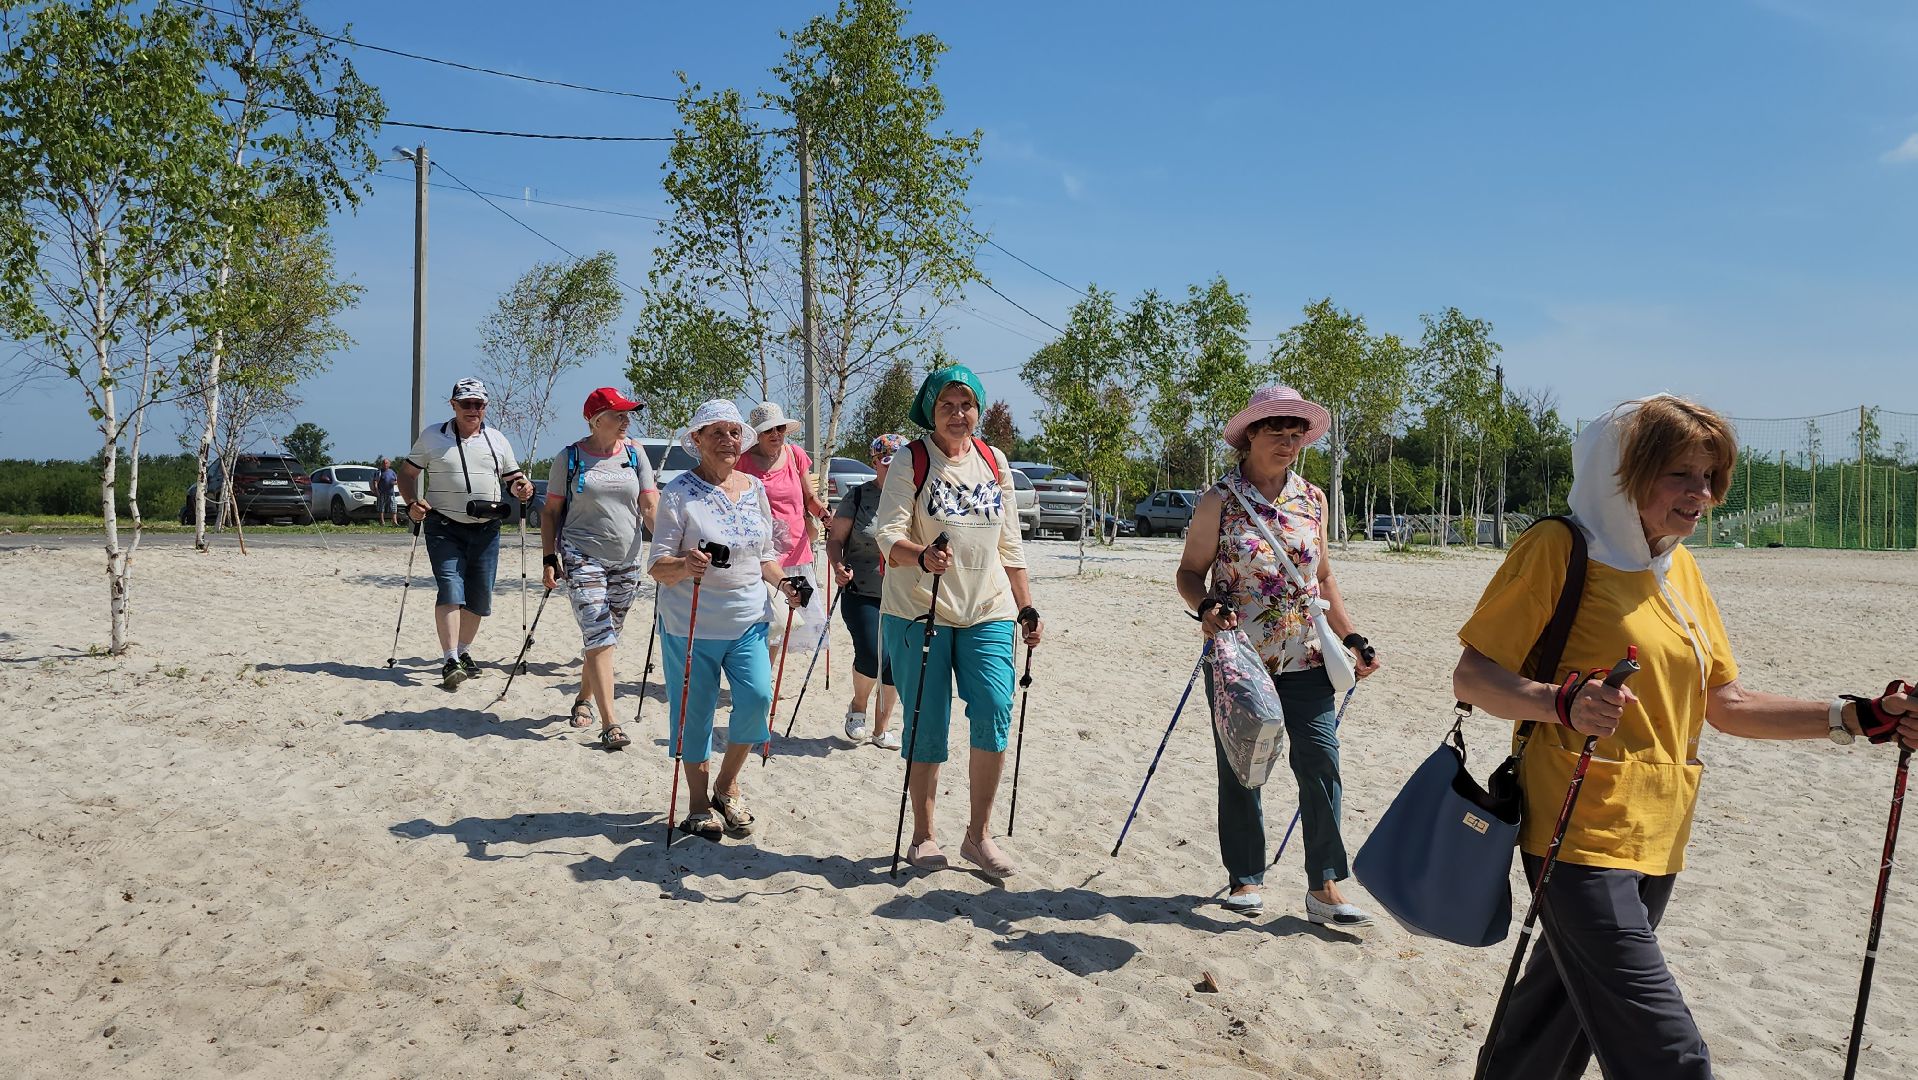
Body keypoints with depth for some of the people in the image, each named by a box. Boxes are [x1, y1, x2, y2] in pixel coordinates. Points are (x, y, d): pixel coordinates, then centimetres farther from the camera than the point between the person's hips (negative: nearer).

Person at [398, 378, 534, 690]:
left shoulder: (497, 440, 10)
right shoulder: (432, 437, 3)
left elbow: (512, 476, 16)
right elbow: (408, 472, 9)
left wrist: (521, 488, -8)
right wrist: (412, 503, -9)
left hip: (486, 531, 3)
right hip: (444, 528, -3)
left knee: (479, 597, 7)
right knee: (450, 589, -16)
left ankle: (463, 652, 26)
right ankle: (451, 661, -17)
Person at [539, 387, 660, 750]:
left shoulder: (634, 454, 6)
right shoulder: (569, 458, 0)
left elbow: (650, 506, 2)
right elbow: (551, 512, 5)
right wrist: (549, 558, -3)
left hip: (626, 561, 4)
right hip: (582, 559, -4)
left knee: (605, 638, 14)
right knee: (599, 639, -12)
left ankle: (584, 698, 36)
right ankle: (609, 724, -12)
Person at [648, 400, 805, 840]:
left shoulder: (754, 488, 8)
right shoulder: (679, 493, -8)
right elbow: (657, 566, -11)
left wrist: (781, 581, -2)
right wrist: (685, 566, -32)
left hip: (748, 622, 4)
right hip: (690, 625, -3)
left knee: (758, 697, -10)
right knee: (694, 713, 4)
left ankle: (727, 786, 15)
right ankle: (700, 802, 24)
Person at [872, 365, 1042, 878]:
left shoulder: (994, 462, 11)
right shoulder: (911, 460, -2)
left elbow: (1009, 544, 17)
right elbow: (888, 533, -12)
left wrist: (1027, 608, 14)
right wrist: (922, 556, -33)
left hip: (987, 613, 3)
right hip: (917, 611, -3)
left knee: (995, 711, -11)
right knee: (926, 725, 1)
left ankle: (978, 835, 5)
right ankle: (922, 835, 19)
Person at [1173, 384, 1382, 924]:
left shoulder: (1312, 499, 8)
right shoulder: (1219, 501, -4)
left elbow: (1323, 578, 15)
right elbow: (1189, 572, -1)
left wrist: (1352, 638, 11)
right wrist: (1207, 607, -21)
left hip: (1304, 657, 3)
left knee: (1320, 760, -5)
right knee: (1239, 768, 6)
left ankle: (1324, 886, 5)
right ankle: (1246, 877, 22)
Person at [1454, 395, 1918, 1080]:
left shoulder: (1681, 568, 14)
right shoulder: (1559, 547, -10)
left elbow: (1724, 705, 16)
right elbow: (1471, 677, -12)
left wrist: (1858, 718, 7)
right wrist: (1563, 703, -30)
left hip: (1658, 839, 8)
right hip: (1584, 837, -8)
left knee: (1567, 1011, 16)